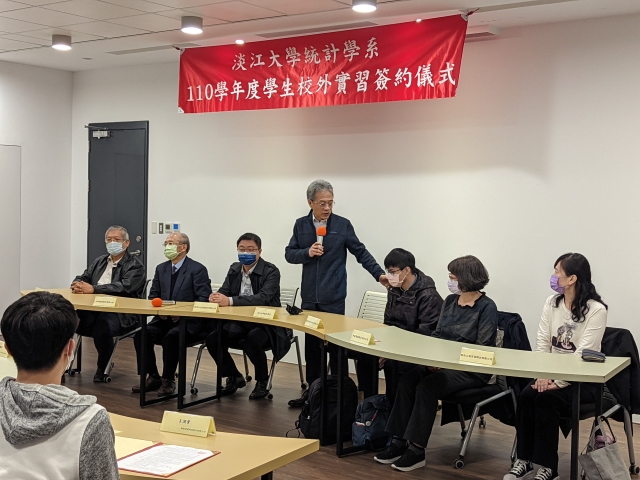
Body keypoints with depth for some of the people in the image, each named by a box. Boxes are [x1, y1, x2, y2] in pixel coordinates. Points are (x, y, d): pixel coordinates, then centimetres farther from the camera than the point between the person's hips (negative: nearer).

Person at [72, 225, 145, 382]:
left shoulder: (135, 266, 0)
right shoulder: (99, 261, 23)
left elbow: (123, 287, -16)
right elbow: (83, 278, 19)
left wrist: (93, 288, -23)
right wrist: (77, 284, -8)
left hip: (121, 314, -5)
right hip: (93, 309, 6)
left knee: (102, 325, -36)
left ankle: (102, 369, -13)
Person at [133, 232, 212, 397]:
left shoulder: (197, 269, -6)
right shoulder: (161, 269, 13)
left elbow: (204, 300, -11)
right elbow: (153, 296, 16)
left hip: (189, 321, -6)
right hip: (164, 319, 6)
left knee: (171, 336, -34)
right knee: (141, 334, -20)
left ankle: (168, 380, -16)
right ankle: (153, 377, -6)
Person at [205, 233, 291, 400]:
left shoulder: (271, 271, -12)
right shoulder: (234, 269, 8)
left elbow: (263, 298, -27)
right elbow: (224, 292, 1)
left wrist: (230, 301, -37)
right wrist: (217, 297, -26)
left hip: (265, 324, -6)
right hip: (240, 323, 6)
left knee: (252, 341, -35)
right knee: (212, 339, -16)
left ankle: (262, 382, -6)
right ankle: (234, 378, 10)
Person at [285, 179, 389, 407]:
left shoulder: (343, 225, -2)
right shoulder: (301, 225, 6)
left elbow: (361, 252, 0)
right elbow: (289, 254, 7)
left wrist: (379, 274, -10)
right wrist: (307, 252, -12)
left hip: (333, 299, -3)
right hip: (309, 298, 3)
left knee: (336, 346, 1)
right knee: (311, 345, 10)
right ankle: (313, 389, 21)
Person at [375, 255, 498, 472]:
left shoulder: (486, 307, -10)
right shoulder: (450, 301, 11)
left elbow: (483, 348, -15)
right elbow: (437, 334, 14)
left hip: (472, 369, -7)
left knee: (426, 386, -28)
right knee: (407, 380, -18)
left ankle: (417, 449, -20)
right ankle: (399, 442, -15)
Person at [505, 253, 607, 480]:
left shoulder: (596, 310, -13)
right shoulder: (551, 303, 6)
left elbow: (583, 354, -19)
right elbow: (542, 343, 1)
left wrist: (558, 382, -26)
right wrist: (543, 375, -13)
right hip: (552, 373, 5)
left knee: (546, 399, -30)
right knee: (526, 395, -23)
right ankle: (524, 459, -12)